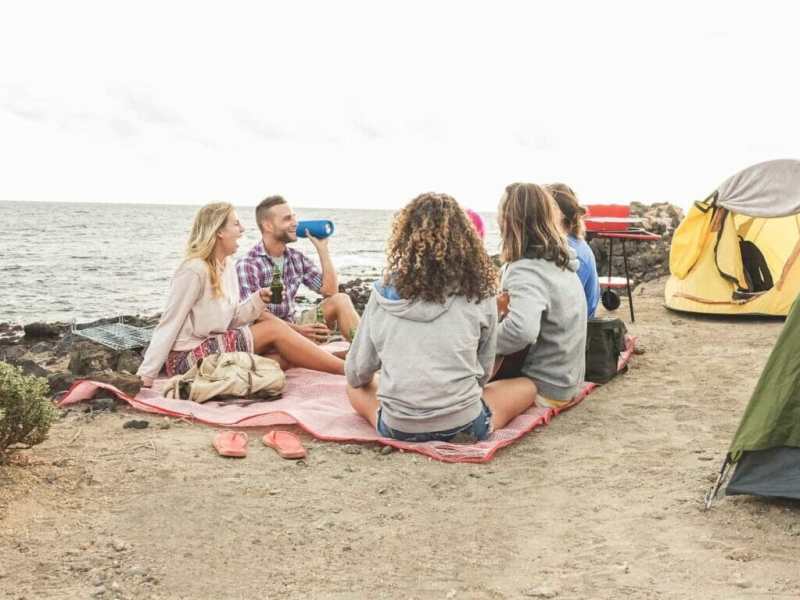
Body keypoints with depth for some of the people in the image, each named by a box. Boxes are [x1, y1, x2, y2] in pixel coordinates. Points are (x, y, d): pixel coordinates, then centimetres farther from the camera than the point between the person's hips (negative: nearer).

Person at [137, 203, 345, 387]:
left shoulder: (228, 266, 8)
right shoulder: (194, 270, -18)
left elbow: (232, 319, 7)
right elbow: (168, 325, -16)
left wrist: (259, 300, -9)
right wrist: (145, 376, -17)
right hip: (187, 358, -9)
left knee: (284, 356, -9)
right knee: (274, 329, -15)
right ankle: (345, 369, -13)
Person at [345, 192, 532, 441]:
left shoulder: (386, 291, -4)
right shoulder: (479, 293, -6)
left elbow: (357, 373, 5)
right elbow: (484, 371, 5)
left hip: (398, 428, 0)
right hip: (462, 423, 0)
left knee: (354, 386, 30)